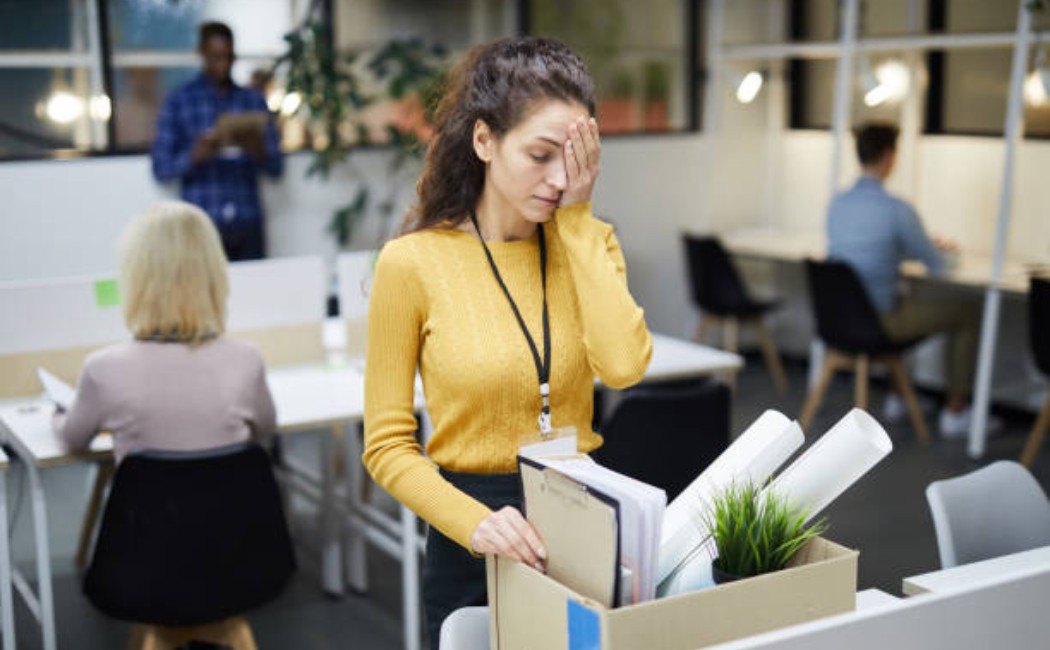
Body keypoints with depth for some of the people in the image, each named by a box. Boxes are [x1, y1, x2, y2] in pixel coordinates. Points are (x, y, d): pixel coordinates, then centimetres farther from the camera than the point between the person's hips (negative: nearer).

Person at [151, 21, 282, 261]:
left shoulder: (253, 100, 11)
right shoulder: (178, 101, 6)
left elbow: (276, 167, 10)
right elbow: (161, 169, 2)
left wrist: (258, 151, -12)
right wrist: (195, 156, -17)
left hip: (248, 224, 2)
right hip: (202, 224, -2)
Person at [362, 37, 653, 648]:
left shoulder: (588, 241, -1)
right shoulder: (413, 263, -11)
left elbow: (624, 365, -20)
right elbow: (388, 446, -8)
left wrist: (577, 217, -15)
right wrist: (474, 523, -24)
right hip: (474, 543, -3)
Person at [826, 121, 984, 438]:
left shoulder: (837, 204, 3)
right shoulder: (896, 209, -20)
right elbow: (937, 265, -7)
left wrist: (932, 246, 24)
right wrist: (947, 253, 17)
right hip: (879, 322, -8)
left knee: (907, 302, 37)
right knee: (968, 312, 8)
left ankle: (897, 397, 40)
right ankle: (955, 413, 14)